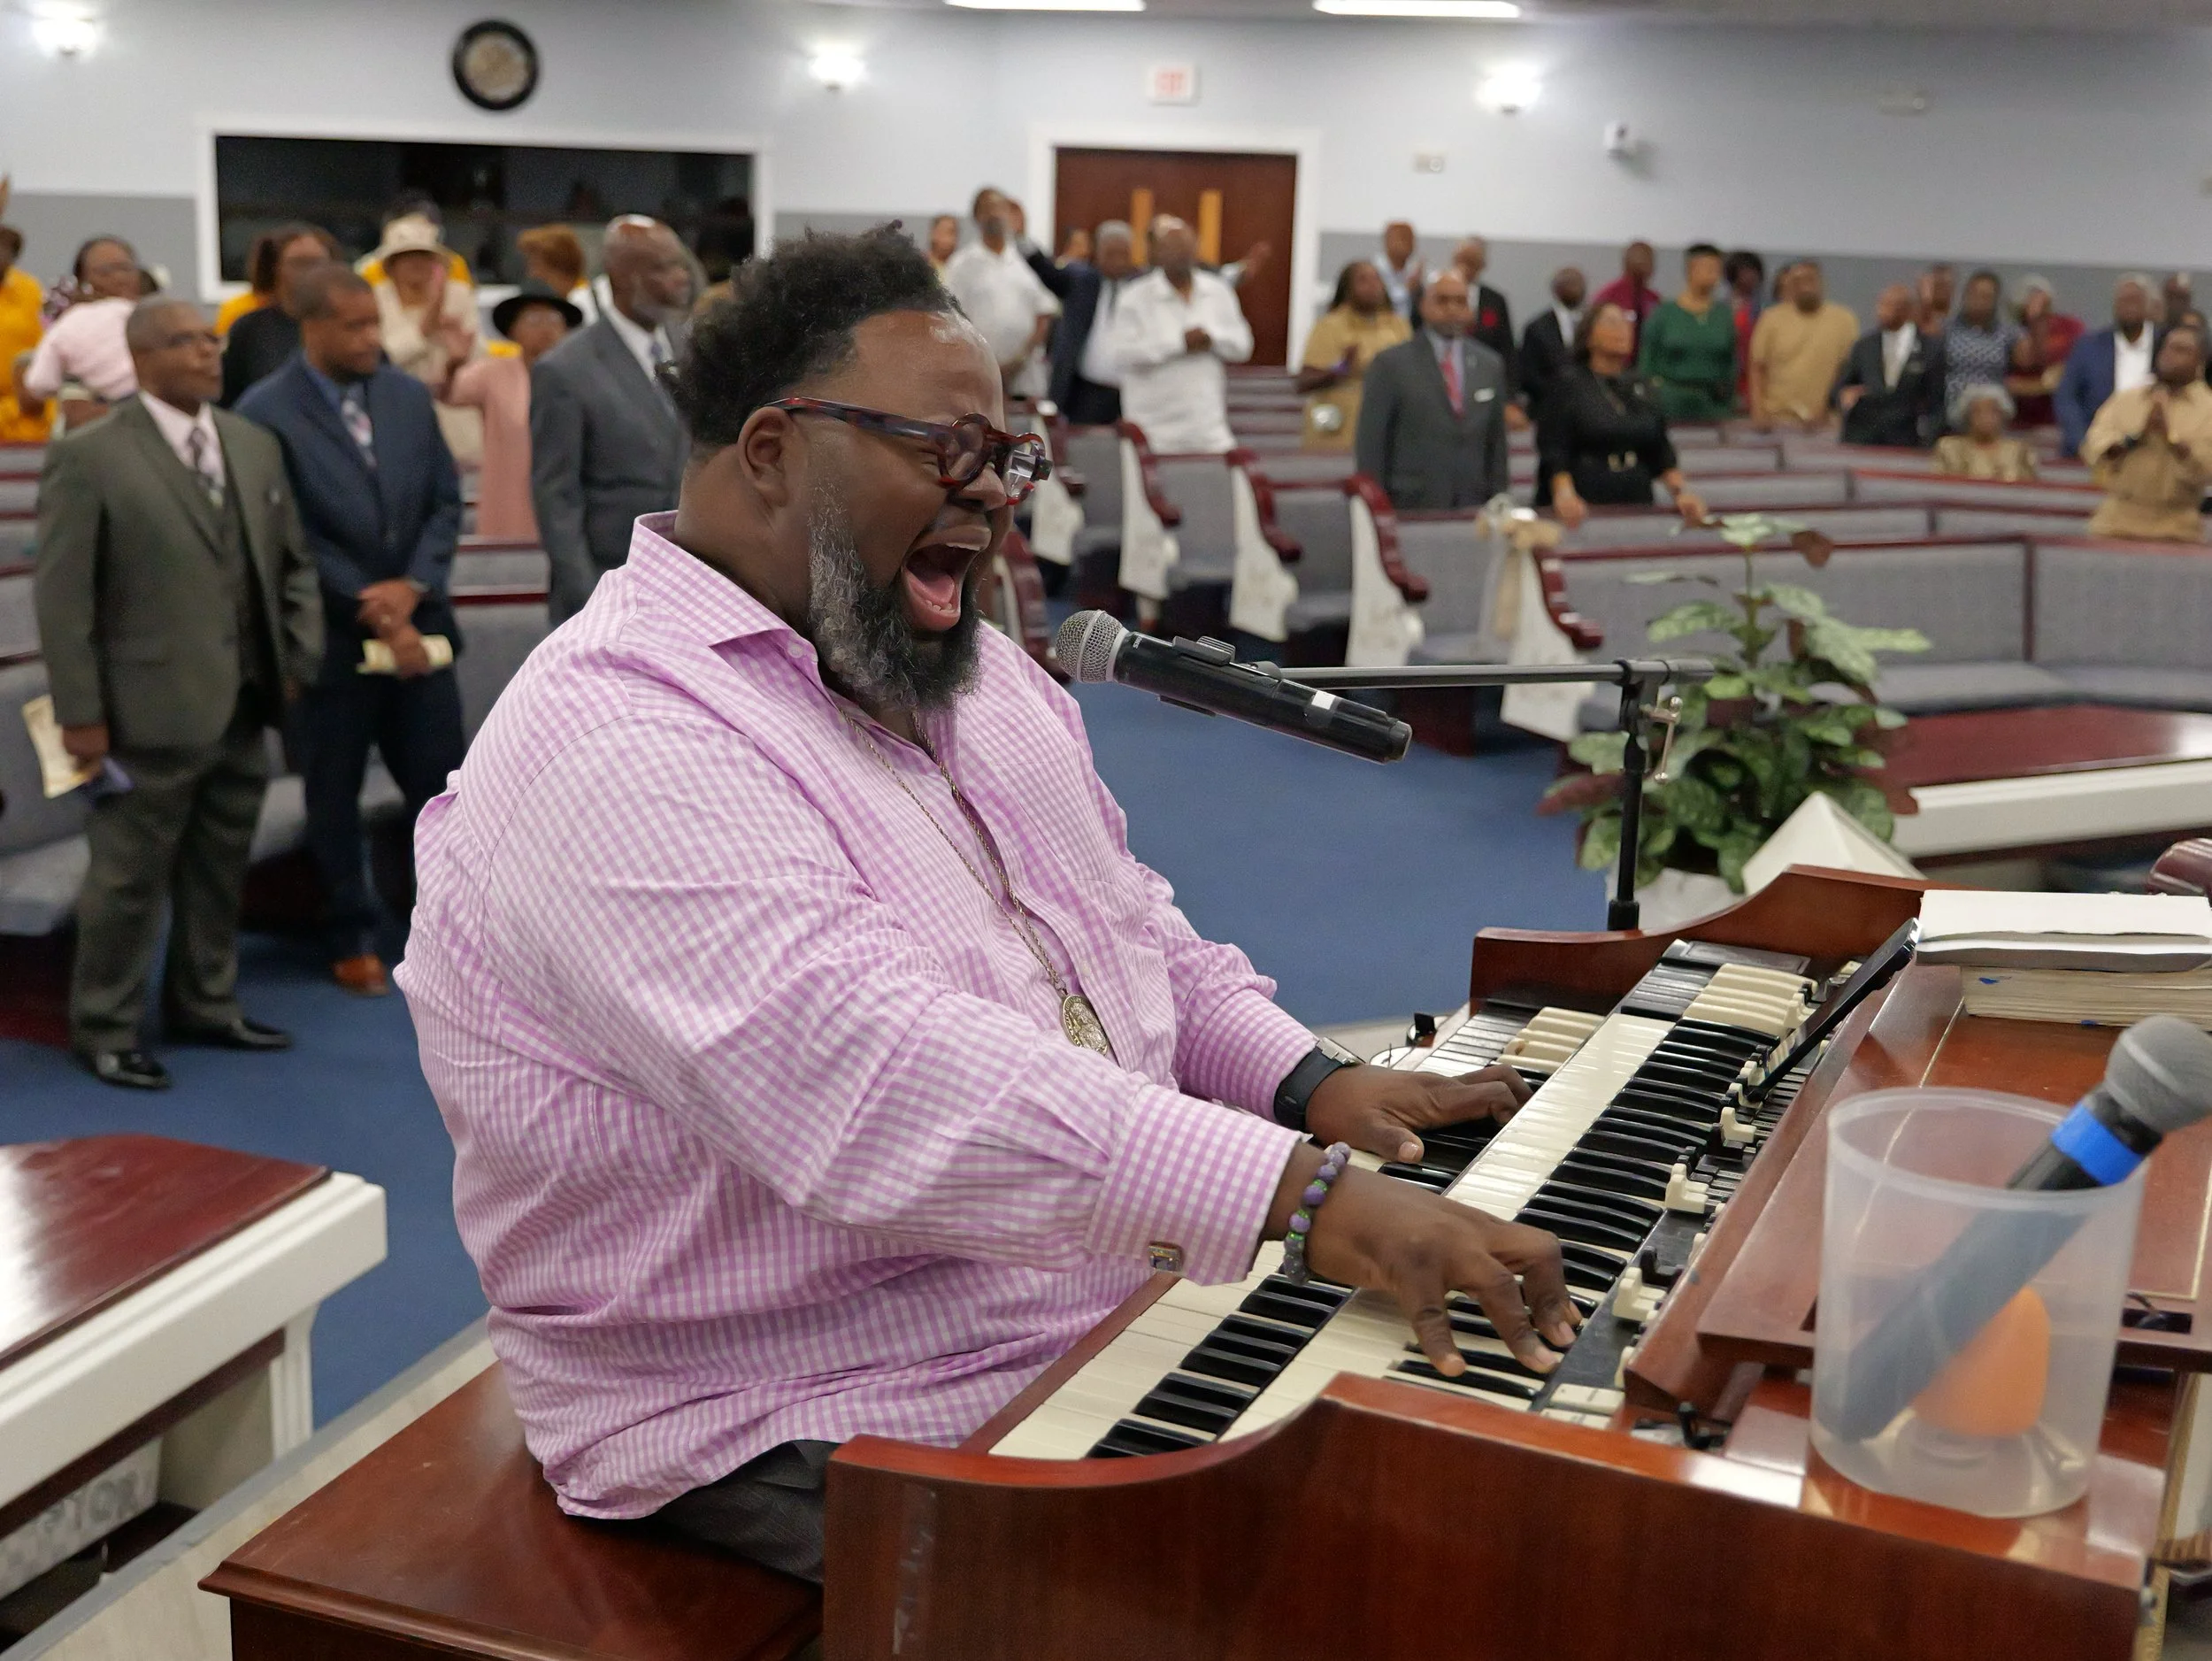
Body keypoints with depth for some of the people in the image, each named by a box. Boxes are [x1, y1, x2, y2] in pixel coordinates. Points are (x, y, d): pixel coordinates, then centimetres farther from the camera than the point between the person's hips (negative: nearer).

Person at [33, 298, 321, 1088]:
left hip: (245, 708, 6)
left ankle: (206, 1005, 31)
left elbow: (294, 563, 15)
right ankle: (106, 1029, 18)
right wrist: (80, 713, -13)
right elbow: (61, 597, -10)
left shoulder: (255, 444, 11)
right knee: (128, 880, 5)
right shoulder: (88, 456, -8)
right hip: (150, 715, -6)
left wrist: (301, 660, 5)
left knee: (220, 871, 15)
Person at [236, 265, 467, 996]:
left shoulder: (410, 395, 6)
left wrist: (411, 587, -9)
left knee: (441, 785, 7)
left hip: (419, 625, 4)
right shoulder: (266, 413, -10)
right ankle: (353, 941, 22)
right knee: (335, 799, 8)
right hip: (330, 636, -4)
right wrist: (371, 612, -12)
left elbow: (445, 501, 6)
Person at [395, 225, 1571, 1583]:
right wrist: (1307, 1194, -38)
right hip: (826, 1432, -9)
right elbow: (886, 1090, -34)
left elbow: (1130, 927, 19)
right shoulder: (623, 747, -22)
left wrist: (1313, 1085, 1)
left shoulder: (976, 673, 12)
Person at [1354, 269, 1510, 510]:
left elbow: (1496, 444, 16)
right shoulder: (1391, 364, 0)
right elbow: (1371, 446, -1)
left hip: (1473, 508, 4)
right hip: (1410, 508, -4)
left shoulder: (1491, 365, 14)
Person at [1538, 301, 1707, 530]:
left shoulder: (1641, 386, 13)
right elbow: (1554, 454, -9)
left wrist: (1680, 491, 0)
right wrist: (1565, 495, -25)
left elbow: (1661, 452, 15)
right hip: (1584, 510, -4)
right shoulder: (1569, 385, 0)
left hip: (1637, 507, 4)